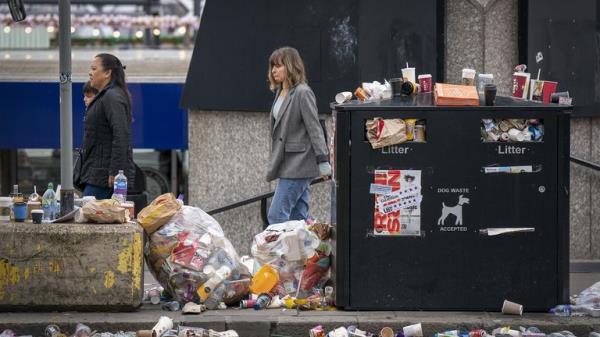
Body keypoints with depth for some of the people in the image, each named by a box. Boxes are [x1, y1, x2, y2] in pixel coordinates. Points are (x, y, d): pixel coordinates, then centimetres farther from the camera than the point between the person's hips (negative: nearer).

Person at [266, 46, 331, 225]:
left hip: (298, 163, -9)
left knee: (276, 216, -12)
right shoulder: (280, 93, 14)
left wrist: (323, 161, -17)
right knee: (298, 218, 9)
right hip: (288, 164, 9)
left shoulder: (303, 93, -11)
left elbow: (314, 128, -14)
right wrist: (274, 163, 18)